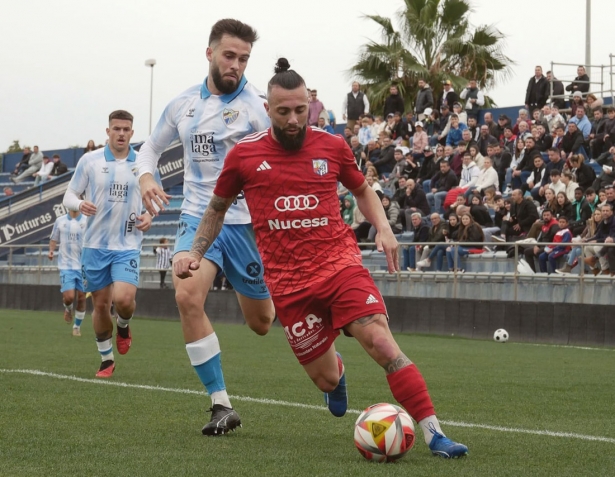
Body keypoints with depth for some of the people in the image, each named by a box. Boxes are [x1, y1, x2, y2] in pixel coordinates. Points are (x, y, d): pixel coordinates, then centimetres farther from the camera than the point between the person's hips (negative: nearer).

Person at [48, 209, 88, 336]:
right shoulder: (60, 221, 3)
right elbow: (54, 239, 13)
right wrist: (51, 250, -6)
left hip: (83, 266, 1)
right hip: (66, 266, -1)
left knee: (81, 297, 4)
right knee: (69, 297, -13)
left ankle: (77, 326, 23)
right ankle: (68, 308, 24)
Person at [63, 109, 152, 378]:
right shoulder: (89, 160, -1)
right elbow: (69, 196, 3)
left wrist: (149, 217, -8)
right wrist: (80, 205, -20)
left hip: (127, 246, -1)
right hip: (95, 245, 1)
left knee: (123, 299, -19)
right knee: (101, 304, 6)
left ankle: (123, 326, 17)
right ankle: (106, 360, 24)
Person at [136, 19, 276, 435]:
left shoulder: (257, 105, -9)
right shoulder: (183, 105, 5)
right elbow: (152, 147, 20)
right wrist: (146, 178, 0)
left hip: (246, 222, -2)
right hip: (199, 218, 2)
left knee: (262, 323, 9)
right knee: (187, 296, -25)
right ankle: (222, 406, -17)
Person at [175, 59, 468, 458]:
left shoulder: (332, 147, 3)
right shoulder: (245, 155, 1)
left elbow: (362, 190, 20)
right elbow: (218, 208, 17)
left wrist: (383, 228, 3)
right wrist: (195, 253, 7)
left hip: (340, 264, 0)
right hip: (289, 283, 0)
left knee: (381, 341, -22)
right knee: (326, 380, 3)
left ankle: (434, 434, -20)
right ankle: (337, 369, 44)